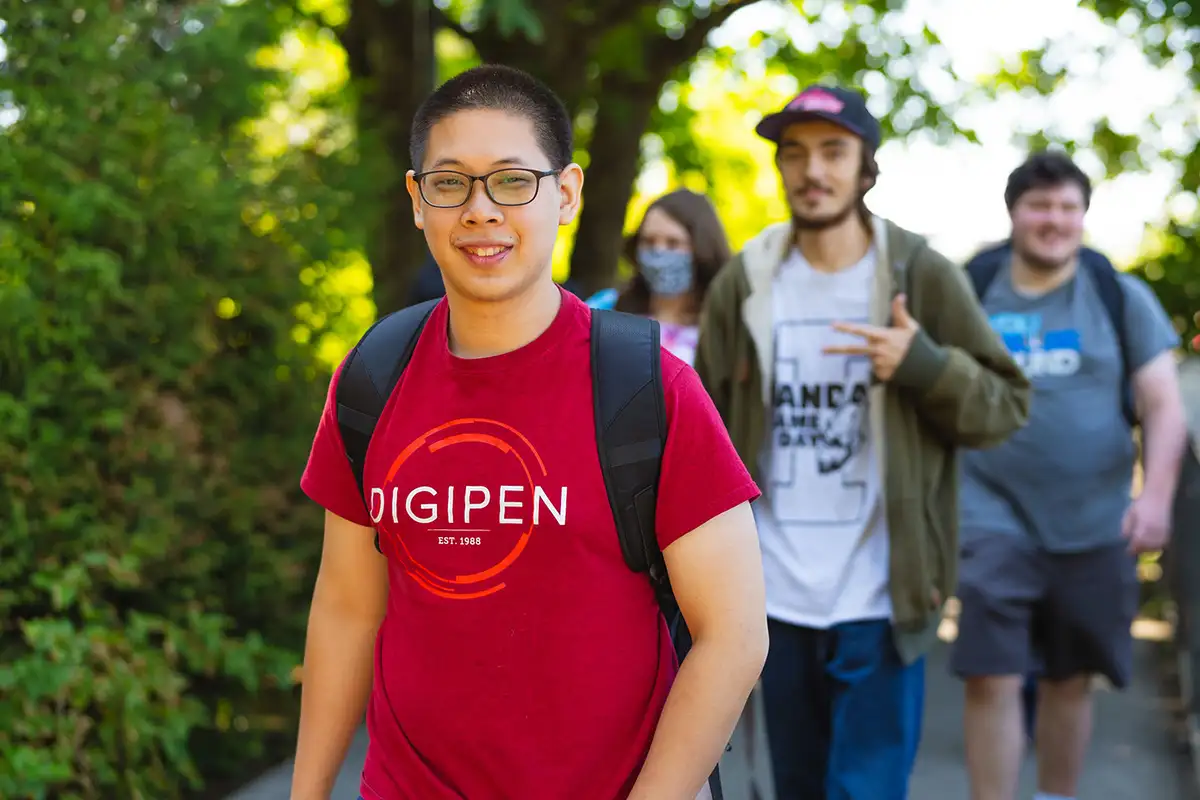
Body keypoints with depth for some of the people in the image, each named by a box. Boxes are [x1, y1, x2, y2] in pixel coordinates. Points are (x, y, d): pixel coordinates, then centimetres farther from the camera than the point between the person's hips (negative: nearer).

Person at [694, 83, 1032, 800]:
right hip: (777, 601, 3)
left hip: (881, 603, -3)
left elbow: (1007, 405, 1)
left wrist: (925, 365, -17)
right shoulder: (742, 285, 5)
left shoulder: (924, 278, -2)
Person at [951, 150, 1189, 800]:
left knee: (1070, 680, 12)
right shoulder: (970, 291, 1)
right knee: (992, 679, -8)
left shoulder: (1121, 296, 3)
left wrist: (1156, 492, -13)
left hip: (1093, 523, 1)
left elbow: (1163, 407, 1)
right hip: (995, 518, -1)